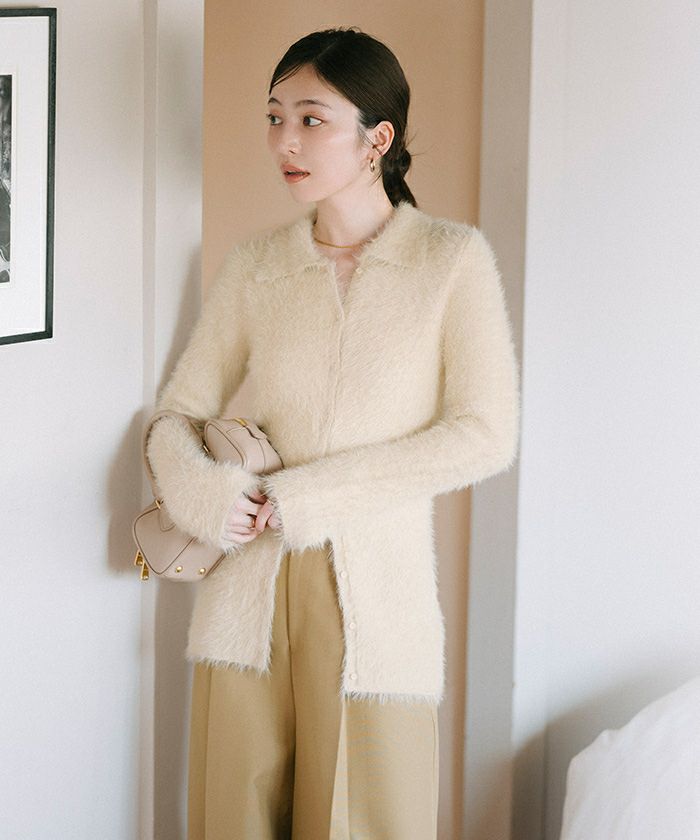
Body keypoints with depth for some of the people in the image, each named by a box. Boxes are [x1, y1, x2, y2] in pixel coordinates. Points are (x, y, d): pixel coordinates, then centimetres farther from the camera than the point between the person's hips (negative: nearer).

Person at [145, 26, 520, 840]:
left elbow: (485, 436, -8)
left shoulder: (453, 258, -3)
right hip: (250, 582, 3)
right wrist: (200, 490, -14)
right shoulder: (254, 264, 6)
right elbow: (176, 413, 10)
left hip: (376, 588, -3)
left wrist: (312, 495, -12)